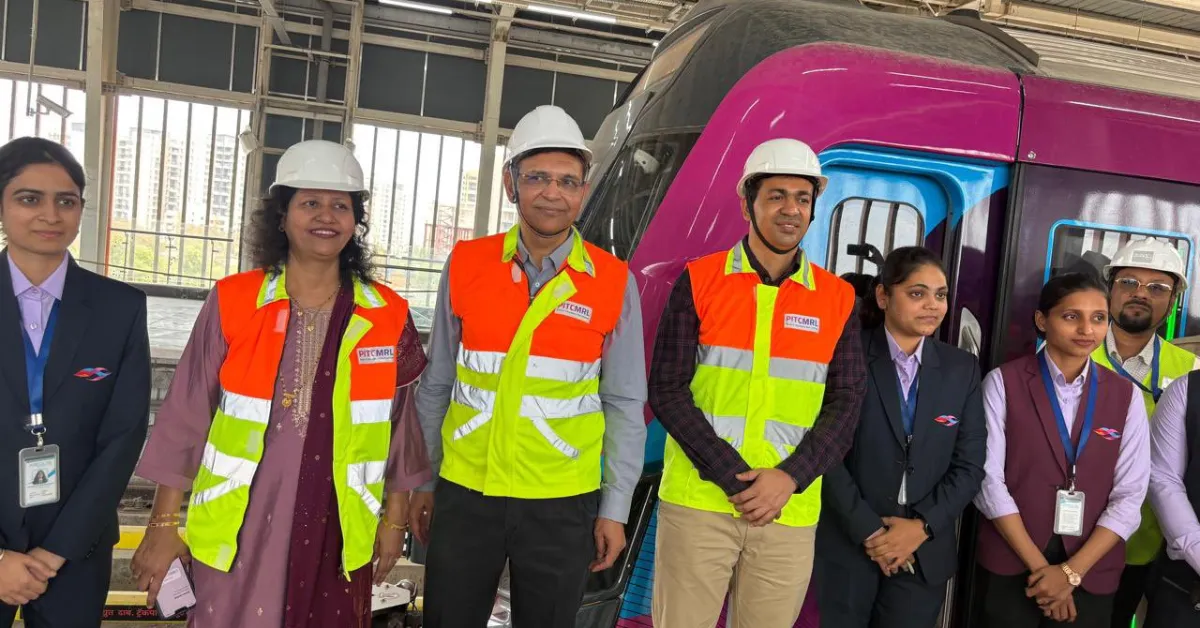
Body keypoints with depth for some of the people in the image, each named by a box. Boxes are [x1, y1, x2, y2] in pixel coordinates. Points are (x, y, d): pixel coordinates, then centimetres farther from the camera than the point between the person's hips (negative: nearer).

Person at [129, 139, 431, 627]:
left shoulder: (388, 317, -2)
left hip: (335, 531, 1)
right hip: (237, 530, -1)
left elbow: (396, 424, 6)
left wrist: (395, 517, 9)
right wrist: (165, 522, 0)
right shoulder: (232, 302, -4)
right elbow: (186, 416, 0)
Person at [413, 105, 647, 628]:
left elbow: (624, 406, -1)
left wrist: (615, 508, -1)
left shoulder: (613, 284, -5)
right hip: (464, 494, 1)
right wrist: (422, 482, 9)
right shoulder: (466, 266, -2)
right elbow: (435, 387, 5)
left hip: (563, 504, -1)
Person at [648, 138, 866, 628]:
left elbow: (845, 404, 3)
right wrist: (734, 478, -13)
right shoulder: (699, 281, -1)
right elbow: (667, 390, -5)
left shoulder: (837, 299, 6)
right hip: (698, 504, -2)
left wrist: (788, 478, -12)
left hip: (791, 514, 2)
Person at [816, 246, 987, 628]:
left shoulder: (962, 368, 6)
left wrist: (922, 526, -8)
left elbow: (969, 465, 4)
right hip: (848, 545, -3)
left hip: (925, 553, 3)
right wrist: (869, 531, -12)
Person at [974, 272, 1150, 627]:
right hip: (1011, 565, -2)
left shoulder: (1126, 397, 3)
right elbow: (988, 478, -9)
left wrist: (1072, 571, -10)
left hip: (1091, 573, 2)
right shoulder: (1003, 383, -5)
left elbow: (1129, 497, -1)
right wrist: (1039, 566, -12)